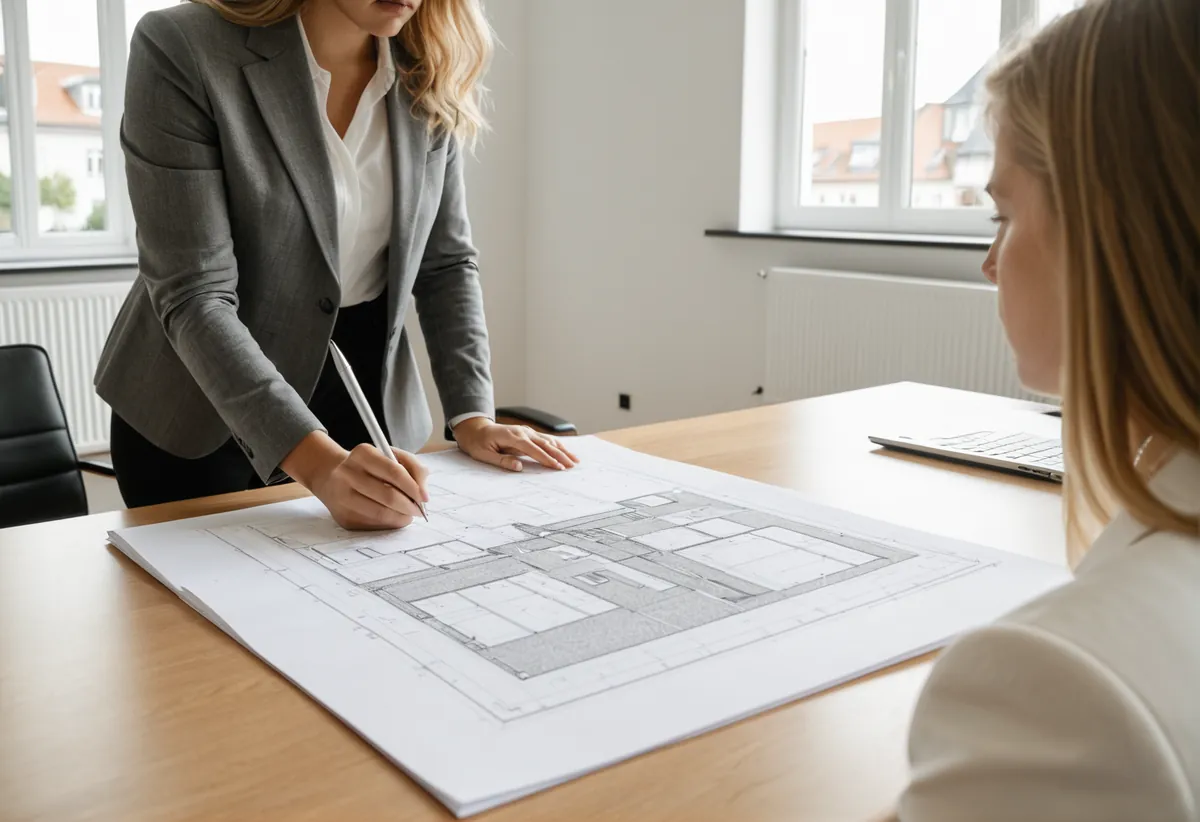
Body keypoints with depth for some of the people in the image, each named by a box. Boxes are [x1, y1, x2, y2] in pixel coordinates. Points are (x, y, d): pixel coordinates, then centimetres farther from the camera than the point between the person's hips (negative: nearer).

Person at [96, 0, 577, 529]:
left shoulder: (428, 75, -5)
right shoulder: (182, 52, -20)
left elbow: (445, 261, 3)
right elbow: (193, 295, -24)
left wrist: (471, 415, -8)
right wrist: (318, 462, -35)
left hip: (360, 389, 4)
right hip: (200, 413, -3)